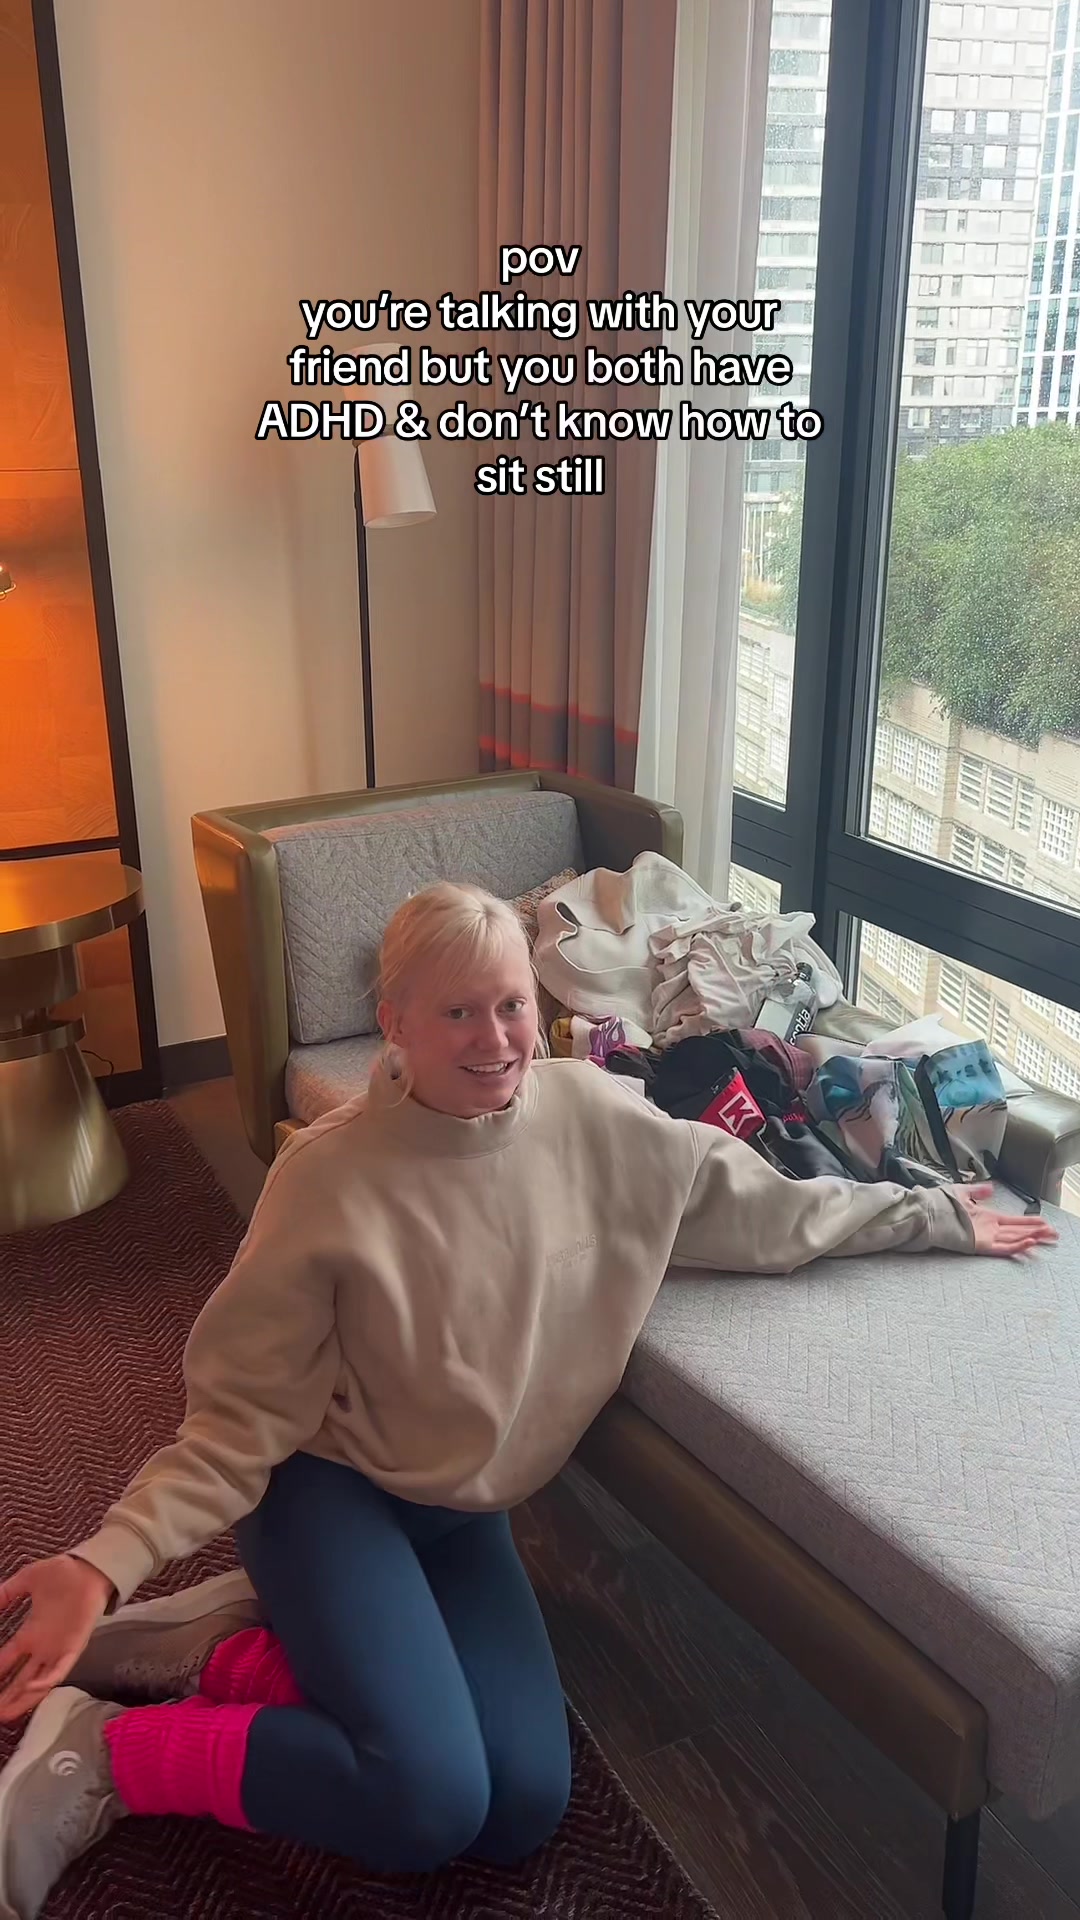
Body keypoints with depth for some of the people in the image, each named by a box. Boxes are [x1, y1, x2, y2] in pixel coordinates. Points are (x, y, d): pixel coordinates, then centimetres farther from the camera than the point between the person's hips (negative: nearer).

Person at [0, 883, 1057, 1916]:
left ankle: (226, 1649, 7)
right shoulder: (329, 1175, -21)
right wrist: (109, 1561, -29)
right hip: (331, 1485, -5)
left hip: (464, 1512, 6)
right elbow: (243, 1415, -15)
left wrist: (938, 1214, 11)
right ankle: (103, 1752, -2)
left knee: (524, 1810, -7)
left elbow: (762, 1207, 4)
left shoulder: (592, 1115, -10)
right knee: (428, 1803, -22)